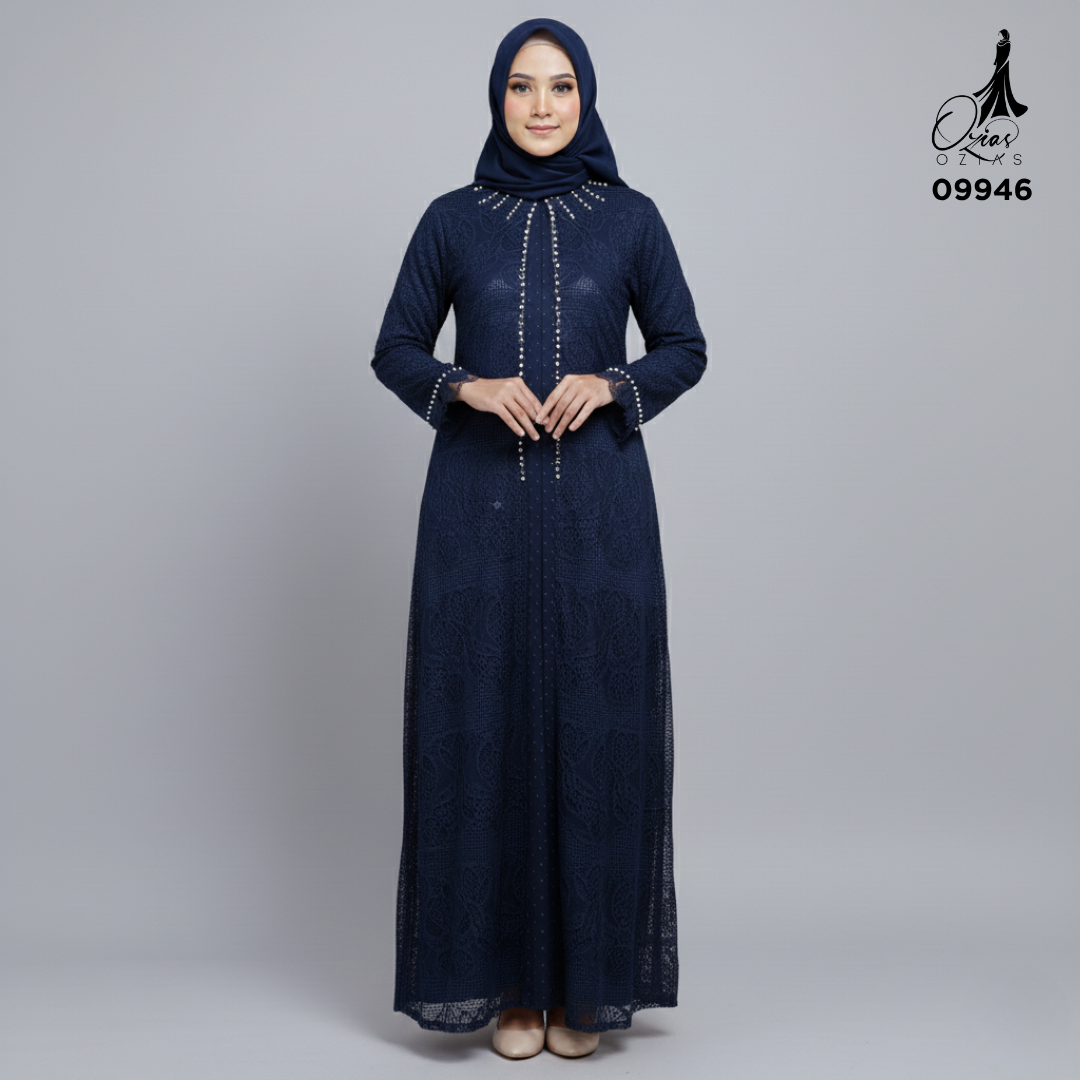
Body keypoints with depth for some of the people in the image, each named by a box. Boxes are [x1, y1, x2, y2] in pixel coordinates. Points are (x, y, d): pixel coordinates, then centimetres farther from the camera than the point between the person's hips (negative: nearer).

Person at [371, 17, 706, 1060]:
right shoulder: (451, 219, 6)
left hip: (597, 505, 0)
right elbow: (395, 349, 8)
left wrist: (608, 385, -11)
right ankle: (504, 972, 16)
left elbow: (684, 348, 8)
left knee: (594, 727, 2)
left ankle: (586, 972, 17)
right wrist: (468, 388, -12)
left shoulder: (630, 218, 6)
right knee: (484, 726, 2)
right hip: (479, 503, 0)